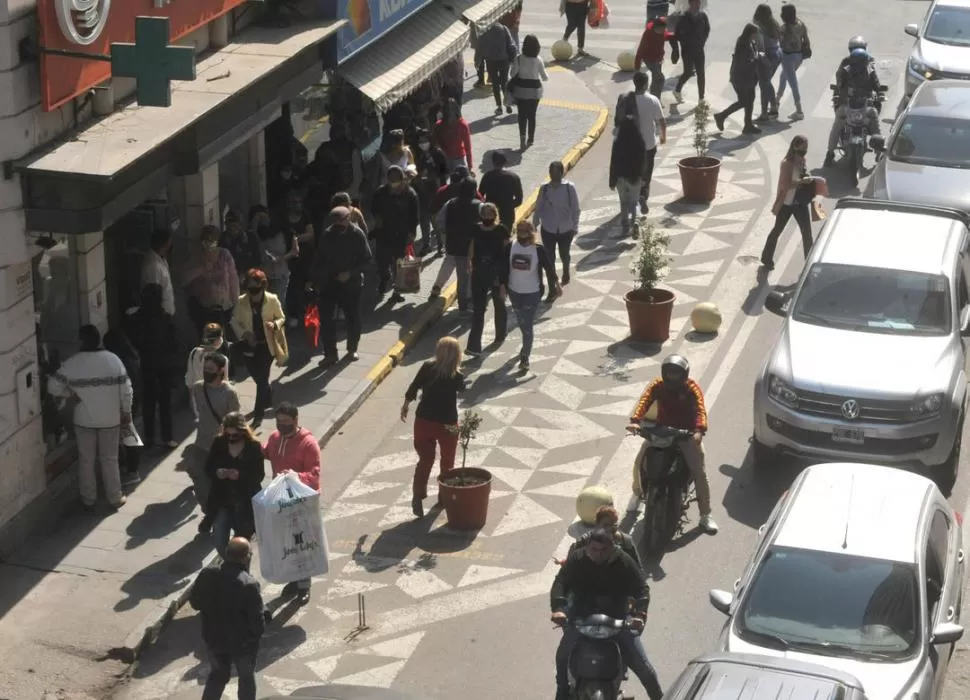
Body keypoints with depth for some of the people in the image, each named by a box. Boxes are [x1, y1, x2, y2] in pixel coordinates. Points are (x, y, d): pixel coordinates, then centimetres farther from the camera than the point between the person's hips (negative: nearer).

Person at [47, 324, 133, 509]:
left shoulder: (73, 363, -12)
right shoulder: (113, 359, -10)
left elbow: (53, 386, -12)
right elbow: (126, 389, -7)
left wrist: (71, 395, 4)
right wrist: (126, 412, 5)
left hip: (84, 420, 0)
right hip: (110, 419, 1)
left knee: (86, 460, 13)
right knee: (110, 459, 12)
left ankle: (88, 499, 21)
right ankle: (115, 498, 19)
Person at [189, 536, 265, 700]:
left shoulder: (207, 575, -15)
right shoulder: (249, 584, -29)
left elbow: (195, 603, -1)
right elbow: (257, 621, -22)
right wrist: (258, 633, -1)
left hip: (214, 638, 4)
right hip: (243, 642, -4)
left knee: (217, 675, 25)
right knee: (246, 678, 19)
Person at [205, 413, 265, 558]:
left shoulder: (254, 447, -10)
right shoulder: (219, 443, -2)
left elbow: (259, 476, -9)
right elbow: (207, 468, 4)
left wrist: (240, 475, -27)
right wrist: (217, 473, -19)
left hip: (245, 503, -2)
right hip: (221, 500, 2)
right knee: (219, 541, -1)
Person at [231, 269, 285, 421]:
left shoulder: (272, 300, -12)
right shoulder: (241, 302, -9)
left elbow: (281, 318, 0)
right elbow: (235, 321, 2)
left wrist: (275, 324, -22)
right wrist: (244, 333, -15)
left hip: (267, 345, -3)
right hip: (249, 346, 3)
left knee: (262, 378, -3)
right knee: (258, 377, 18)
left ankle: (259, 411, 6)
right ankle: (267, 399, 46)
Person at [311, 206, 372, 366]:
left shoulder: (357, 235, -10)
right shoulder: (328, 235, -3)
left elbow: (366, 259, -7)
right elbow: (319, 260, 5)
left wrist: (350, 273, -18)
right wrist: (317, 282, 3)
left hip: (351, 283, -2)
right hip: (329, 283, 2)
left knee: (353, 317, 10)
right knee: (325, 318, -3)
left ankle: (352, 349, 31)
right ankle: (330, 353, 5)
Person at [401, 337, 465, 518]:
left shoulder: (427, 368, -11)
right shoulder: (457, 377, -16)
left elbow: (412, 390, -4)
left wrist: (405, 407, 10)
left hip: (423, 421, 2)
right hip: (447, 425, -2)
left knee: (425, 460, 12)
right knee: (447, 462, 20)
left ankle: (417, 497, 1)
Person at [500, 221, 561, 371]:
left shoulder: (538, 250, -15)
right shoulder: (510, 246, -9)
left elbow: (549, 267, -5)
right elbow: (504, 266, 1)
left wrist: (556, 284, 0)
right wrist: (503, 285, 3)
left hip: (532, 293, -4)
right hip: (514, 291, 4)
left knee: (528, 325, -6)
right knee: (522, 322, 22)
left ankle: (525, 357, 0)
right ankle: (526, 346, 47)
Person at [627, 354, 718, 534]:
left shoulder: (691, 388, -14)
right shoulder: (657, 385, -8)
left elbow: (700, 409, -28)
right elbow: (644, 401, -24)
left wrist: (700, 430, -48)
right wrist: (634, 420, -43)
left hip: (687, 432, -2)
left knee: (700, 473, -10)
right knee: (640, 462, -4)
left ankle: (706, 515, -1)